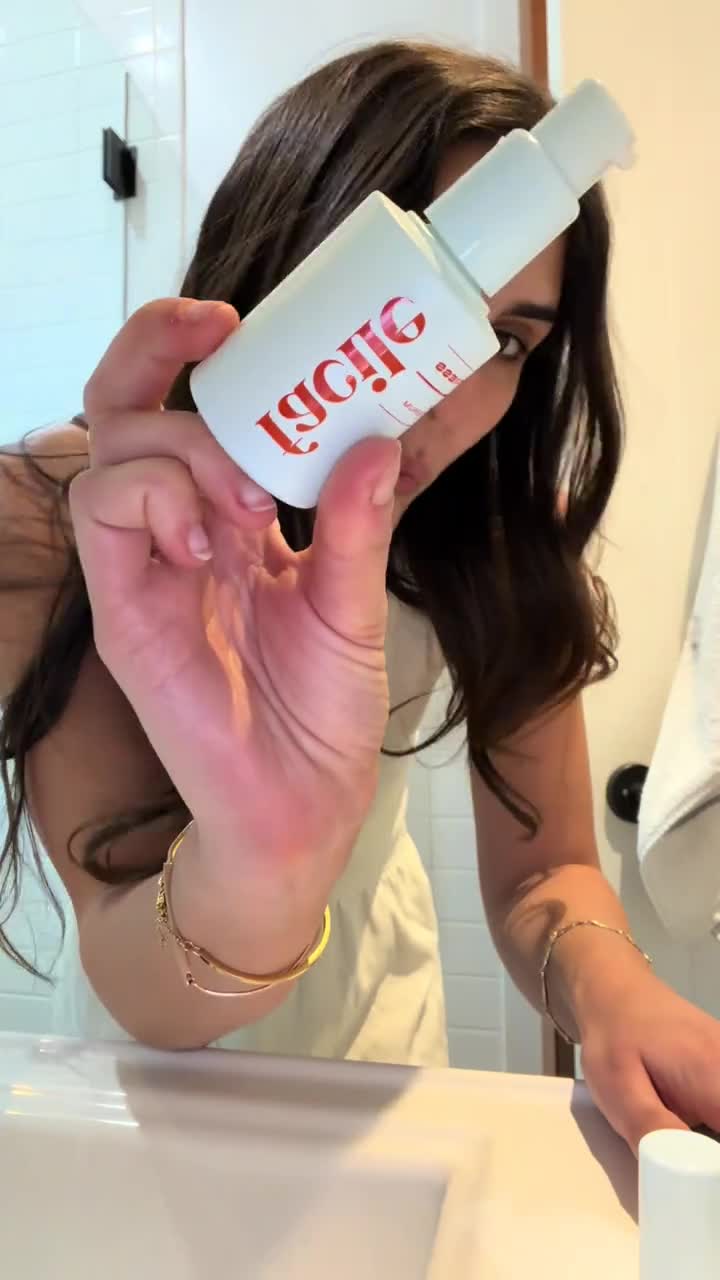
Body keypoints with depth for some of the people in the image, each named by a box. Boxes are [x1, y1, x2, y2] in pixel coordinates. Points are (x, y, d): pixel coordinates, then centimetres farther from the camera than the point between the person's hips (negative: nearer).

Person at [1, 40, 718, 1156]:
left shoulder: (502, 525, -19)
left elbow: (544, 872, -17)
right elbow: (144, 1002, -32)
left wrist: (606, 979, -39)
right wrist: (256, 863, -54)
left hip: (379, 1019, 2)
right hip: (150, 1052, -1)